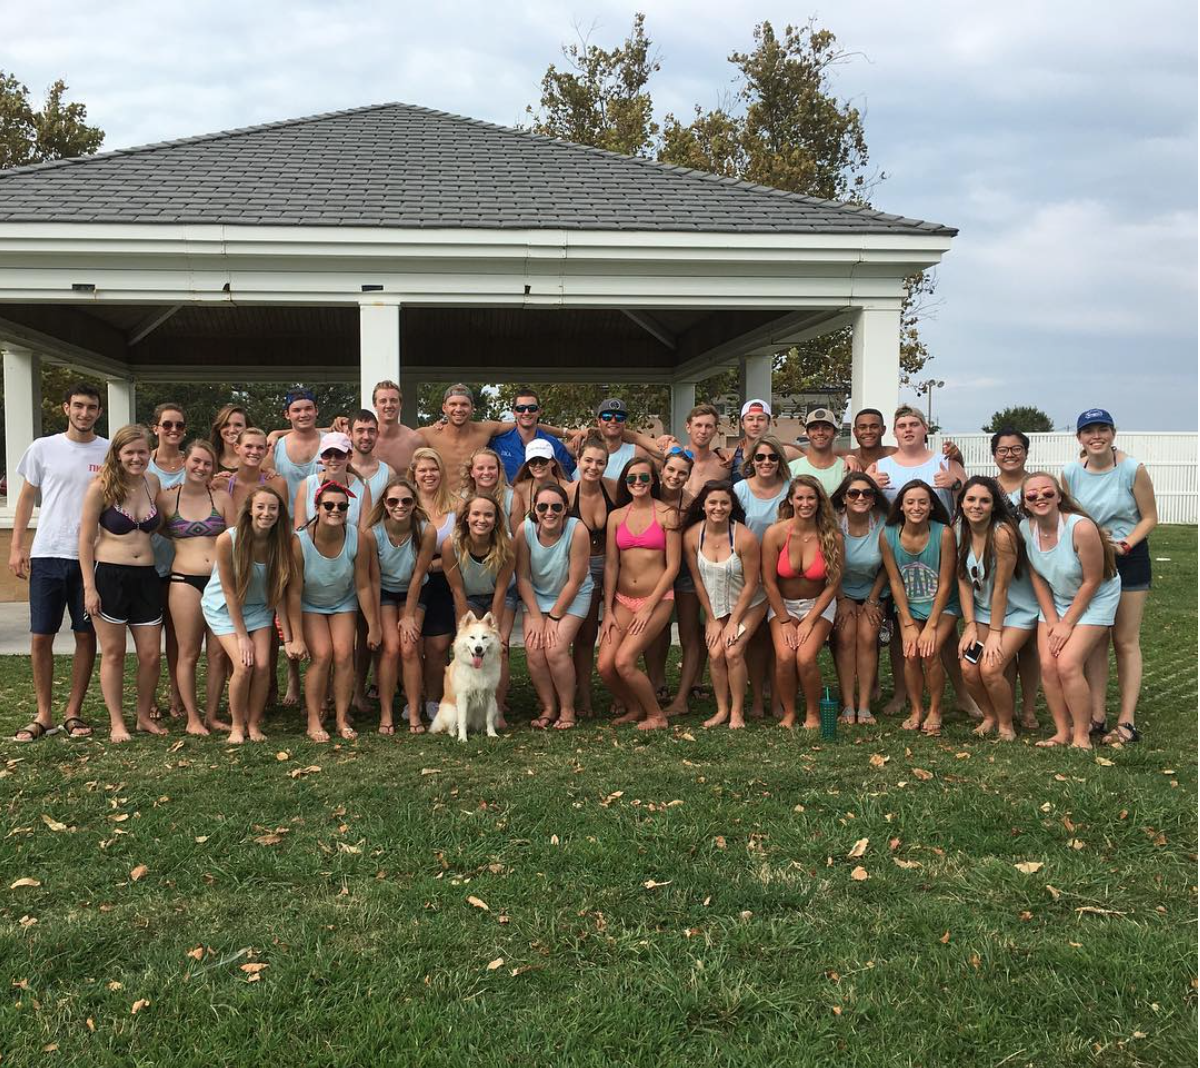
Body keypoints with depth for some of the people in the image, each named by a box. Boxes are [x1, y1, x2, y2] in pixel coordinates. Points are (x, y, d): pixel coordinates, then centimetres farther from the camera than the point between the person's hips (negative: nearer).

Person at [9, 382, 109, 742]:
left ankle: (73, 712, 16)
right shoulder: (43, 448, 3)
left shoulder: (109, 452, 3)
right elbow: (26, 498, 9)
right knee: (40, 636, 2)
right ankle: (44, 715, 14)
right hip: (47, 554, 0)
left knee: (86, 635, 4)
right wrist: (17, 546, 3)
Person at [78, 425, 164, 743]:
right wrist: (89, 587, -10)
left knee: (151, 655, 6)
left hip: (146, 577, 4)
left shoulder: (152, 483, 5)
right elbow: (86, 540, -6)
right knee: (113, 654, 5)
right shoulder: (101, 487, -8)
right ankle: (116, 723, 16)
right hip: (109, 576, -4)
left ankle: (145, 717, 23)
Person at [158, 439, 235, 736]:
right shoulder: (166, 498, 2)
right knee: (188, 653, 3)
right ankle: (192, 718, 13)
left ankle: (211, 715, 17)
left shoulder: (222, 498, 6)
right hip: (185, 581, -2)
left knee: (219, 652, 5)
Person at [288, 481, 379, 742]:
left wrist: (373, 627, -9)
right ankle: (314, 720, -4)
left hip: (343, 602, 2)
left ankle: (342, 718, 3)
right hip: (309, 604, -2)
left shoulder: (357, 539, -24)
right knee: (322, 655, -16)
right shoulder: (300, 541, -29)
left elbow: (363, 586, -15)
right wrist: (296, 637, -22)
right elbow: (294, 592, -23)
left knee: (343, 654, -11)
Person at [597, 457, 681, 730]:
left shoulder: (666, 514, -4)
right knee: (605, 666, -9)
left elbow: (673, 566, -6)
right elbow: (610, 565, 6)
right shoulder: (616, 516, 7)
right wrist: (608, 611, -1)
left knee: (623, 662, -18)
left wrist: (648, 608, -10)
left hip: (657, 599, -4)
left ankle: (656, 715, 4)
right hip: (622, 599, 4)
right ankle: (634, 708, 18)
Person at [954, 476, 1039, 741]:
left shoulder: (1002, 533, -25)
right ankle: (990, 717, 20)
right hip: (982, 610, 5)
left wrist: (995, 633, -16)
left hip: (1017, 611, -5)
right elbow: (964, 581, -3)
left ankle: (1006, 725, 7)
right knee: (969, 669, -8)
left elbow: (1000, 588, -21)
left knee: (990, 668, -18)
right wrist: (970, 626, -7)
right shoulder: (961, 531, -6)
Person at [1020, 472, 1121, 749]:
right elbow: (1038, 577, 0)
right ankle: (1062, 732, 7)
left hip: (1095, 599, -5)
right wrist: (1052, 620, -6)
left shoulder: (1081, 528, -29)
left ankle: (1082, 736, -1)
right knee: (1048, 664, -8)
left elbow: (1092, 581, -20)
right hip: (1055, 599, 5)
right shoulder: (1026, 528, -12)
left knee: (1067, 664, -17)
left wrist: (1067, 624, -15)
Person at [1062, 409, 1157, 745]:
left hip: (1129, 558, -3)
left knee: (1126, 641, 1)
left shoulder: (1133, 470, -14)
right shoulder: (1070, 474, -4)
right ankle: (1097, 716, 11)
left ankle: (1126, 721, 3)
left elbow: (1150, 518, -7)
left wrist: (1124, 544, -20)